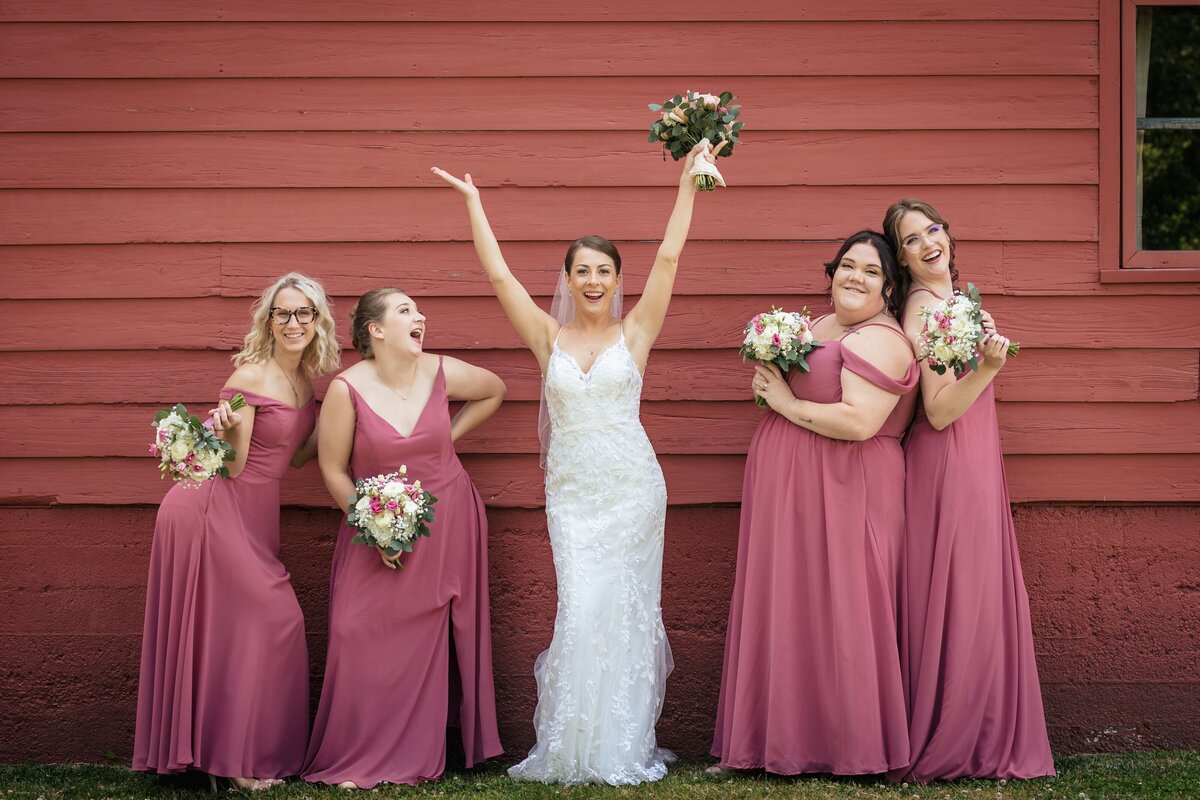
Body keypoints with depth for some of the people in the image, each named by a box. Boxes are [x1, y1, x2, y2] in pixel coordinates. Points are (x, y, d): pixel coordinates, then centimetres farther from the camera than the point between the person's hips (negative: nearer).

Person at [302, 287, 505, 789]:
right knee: (364, 637, -6)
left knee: (428, 639, 6)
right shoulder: (346, 390, -15)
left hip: (446, 521, 2)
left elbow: (494, 391, 14)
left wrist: (449, 436, 4)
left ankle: (416, 756, 16)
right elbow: (333, 471, -8)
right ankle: (358, 760, 4)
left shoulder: (441, 373, -7)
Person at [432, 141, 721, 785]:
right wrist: (472, 201, 4)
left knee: (627, 611, 1)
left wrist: (689, 181, -2)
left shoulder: (634, 332, 4)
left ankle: (624, 748, 9)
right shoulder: (549, 337, 7)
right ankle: (574, 750, 4)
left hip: (633, 489, 0)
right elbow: (498, 275, 4)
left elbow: (669, 258, 0)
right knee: (583, 611, -8)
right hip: (571, 491, 1)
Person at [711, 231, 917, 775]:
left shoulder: (879, 341, -14)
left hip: (842, 495, -9)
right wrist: (769, 381, 5)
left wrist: (787, 403, -15)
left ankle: (847, 748, 7)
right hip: (789, 487, 9)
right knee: (789, 608, 10)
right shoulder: (821, 326, 16)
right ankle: (786, 736, 18)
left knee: (831, 610, -4)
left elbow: (859, 422, -25)